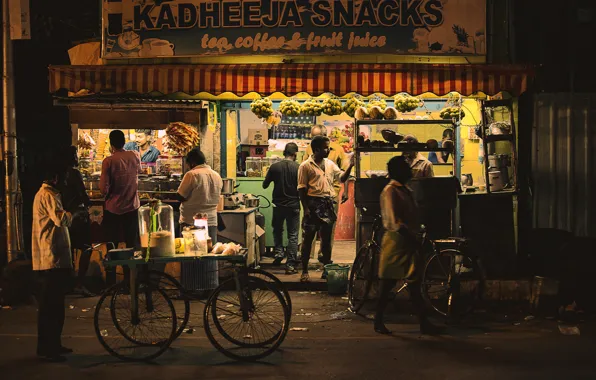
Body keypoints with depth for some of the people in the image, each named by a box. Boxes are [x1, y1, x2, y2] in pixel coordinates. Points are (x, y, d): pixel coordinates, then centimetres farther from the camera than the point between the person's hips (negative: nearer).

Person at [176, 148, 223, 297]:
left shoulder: (192, 175, -13)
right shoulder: (217, 176, 7)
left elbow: (180, 197, -11)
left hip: (191, 222, -6)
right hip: (211, 221, 6)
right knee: (209, 256, 11)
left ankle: (189, 289, 6)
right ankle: (210, 287, 13)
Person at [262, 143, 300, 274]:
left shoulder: (275, 167, -5)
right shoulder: (298, 168, -10)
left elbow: (265, 185, 3)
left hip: (278, 205, 2)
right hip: (293, 205, -2)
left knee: (277, 230, 25)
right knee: (292, 235, 5)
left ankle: (279, 252, 8)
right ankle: (290, 265, 2)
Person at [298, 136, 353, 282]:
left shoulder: (330, 164, 12)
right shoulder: (306, 166, -5)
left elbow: (342, 178, 8)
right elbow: (302, 188, -6)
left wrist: (350, 166, -8)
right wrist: (305, 208, -12)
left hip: (328, 204, 5)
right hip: (313, 204, -5)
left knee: (326, 238, 11)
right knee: (308, 238, 0)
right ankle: (304, 271, 6)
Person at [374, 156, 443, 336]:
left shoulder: (406, 190, 16)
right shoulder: (390, 191, -12)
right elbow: (395, 222, -20)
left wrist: (415, 237, 12)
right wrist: (412, 238, -22)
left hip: (408, 243, 9)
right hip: (396, 243, -9)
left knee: (414, 285, 7)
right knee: (387, 285, -3)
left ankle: (424, 323, 9)